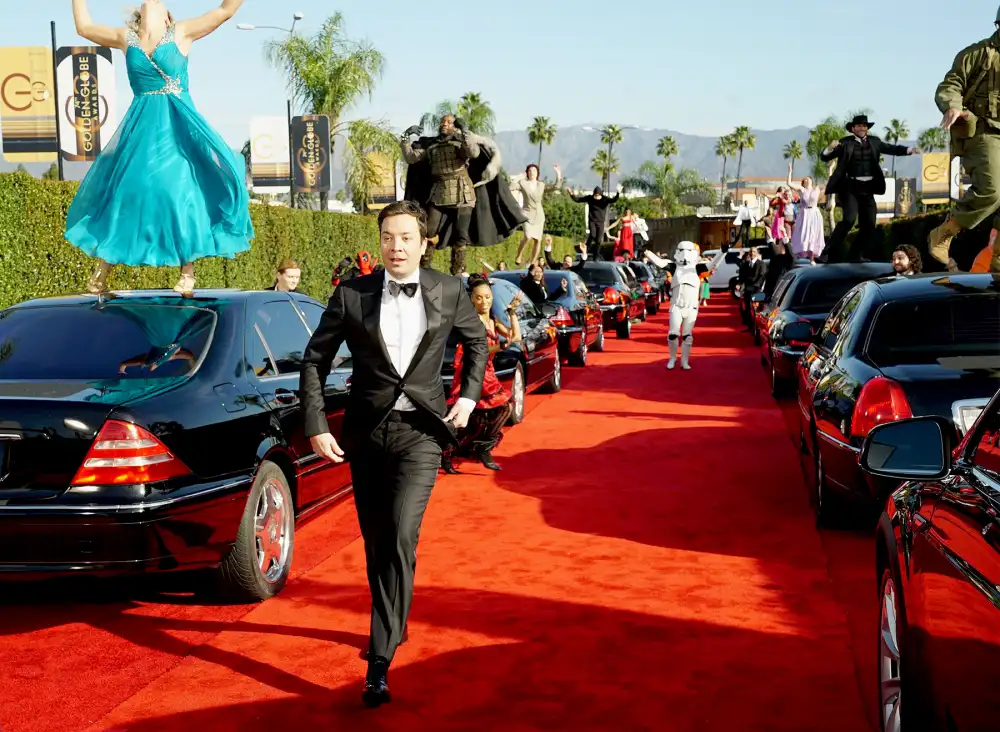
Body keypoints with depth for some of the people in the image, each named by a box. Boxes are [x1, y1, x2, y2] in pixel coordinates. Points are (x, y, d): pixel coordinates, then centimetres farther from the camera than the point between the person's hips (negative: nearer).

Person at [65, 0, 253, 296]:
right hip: (141, 128, 2)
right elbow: (84, 26, 26)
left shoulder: (181, 33, 6)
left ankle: (187, 271, 1)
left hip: (179, 126, -2)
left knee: (183, 190, -8)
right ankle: (102, 271, 11)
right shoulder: (126, 38, 14)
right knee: (124, 187, 1)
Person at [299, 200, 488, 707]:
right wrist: (316, 426, -5)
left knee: (400, 538, -16)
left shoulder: (448, 292, -2)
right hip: (366, 431, 2)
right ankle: (392, 626, 37)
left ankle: (379, 660, -13)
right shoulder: (352, 294, -4)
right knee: (375, 542, 13)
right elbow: (315, 359, 2)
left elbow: (477, 341, 16)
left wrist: (469, 395, 6)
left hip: (421, 431, -2)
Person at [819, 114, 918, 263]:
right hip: (850, 187, -6)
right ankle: (829, 252, -16)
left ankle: (856, 255, 19)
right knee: (849, 219, -21)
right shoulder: (845, 143, -3)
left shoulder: (874, 141, 10)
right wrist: (830, 149, -27)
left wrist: (910, 150, 0)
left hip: (867, 189, 6)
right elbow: (824, 158, -5)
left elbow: (891, 148, 15)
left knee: (869, 223, 7)